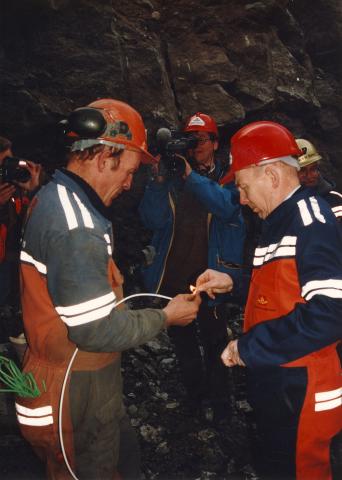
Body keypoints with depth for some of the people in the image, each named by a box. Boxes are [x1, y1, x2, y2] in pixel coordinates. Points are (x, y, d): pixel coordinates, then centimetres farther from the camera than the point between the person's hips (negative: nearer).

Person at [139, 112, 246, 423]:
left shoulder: (229, 177, 1)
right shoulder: (173, 179, 4)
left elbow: (227, 206, -22)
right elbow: (152, 220, -8)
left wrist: (190, 175, -27)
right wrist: (160, 179, -19)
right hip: (174, 276, 3)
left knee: (214, 340, 13)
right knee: (182, 340, 18)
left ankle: (218, 402, 33)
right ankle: (195, 395, 40)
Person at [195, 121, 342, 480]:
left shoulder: (311, 222, -21)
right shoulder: (281, 220, 10)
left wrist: (247, 347, -23)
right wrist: (233, 284, 7)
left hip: (299, 393, -9)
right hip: (274, 385, 9)